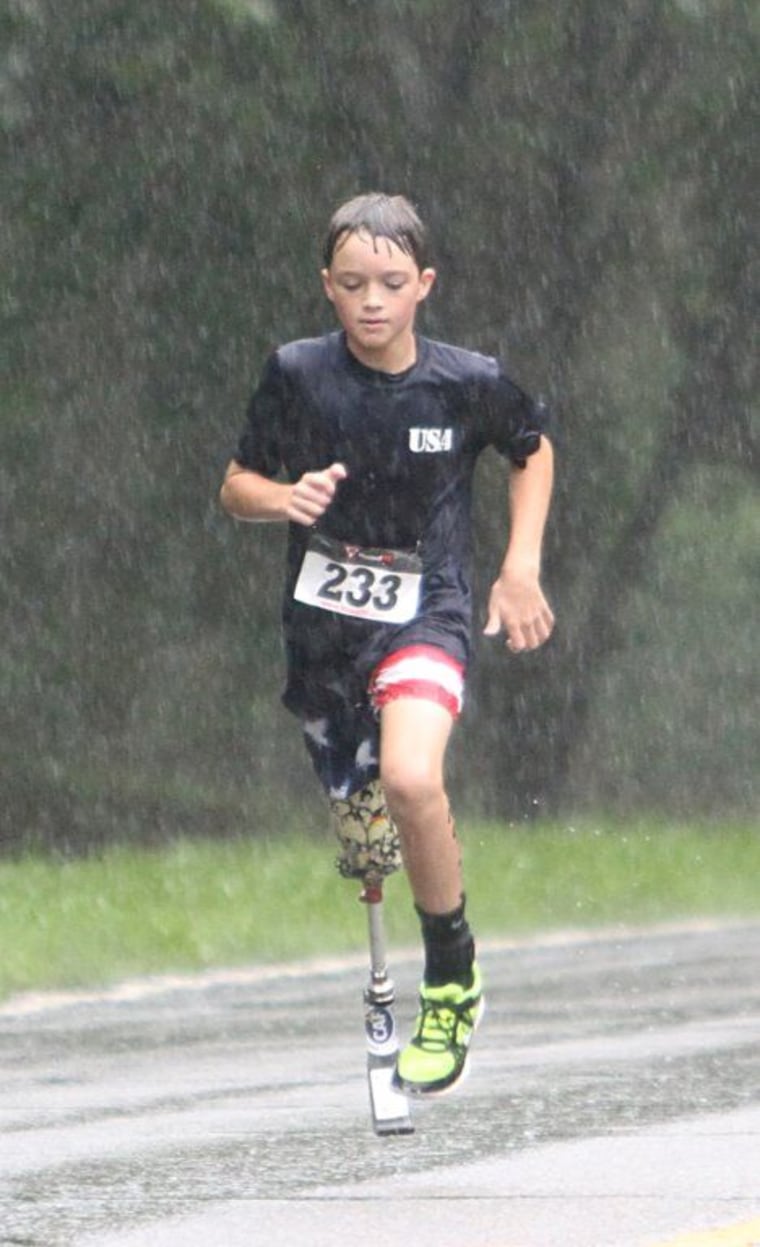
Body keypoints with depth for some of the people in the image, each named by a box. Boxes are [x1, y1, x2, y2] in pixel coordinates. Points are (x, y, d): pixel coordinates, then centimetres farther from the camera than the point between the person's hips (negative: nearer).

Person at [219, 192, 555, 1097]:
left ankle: (453, 979, -12)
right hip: (321, 624, 3)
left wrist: (521, 564, 3)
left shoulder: (468, 383, -9)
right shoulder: (298, 374, -7)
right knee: (361, 837, 12)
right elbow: (236, 487, 3)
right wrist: (285, 497, -19)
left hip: (422, 618, -3)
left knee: (410, 781, -30)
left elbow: (533, 450, 13)